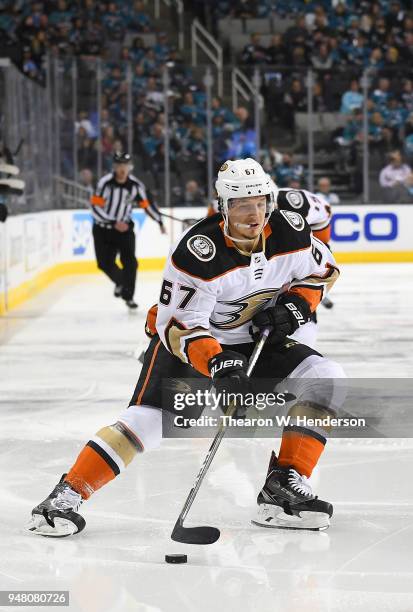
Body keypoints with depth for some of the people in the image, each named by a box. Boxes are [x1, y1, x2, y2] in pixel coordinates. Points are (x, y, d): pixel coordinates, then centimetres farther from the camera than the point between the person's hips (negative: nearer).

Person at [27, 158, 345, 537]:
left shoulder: (290, 231, -13)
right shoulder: (197, 252, -28)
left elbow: (323, 269, 7)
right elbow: (178, 326, -28)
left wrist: (294, 307, -11)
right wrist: (218, 363, -43)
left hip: (256, 341, 5)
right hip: (188, 339, -5)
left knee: (326, 377, -12)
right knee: (152, 415, -26)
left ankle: (285, 485, -10)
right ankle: (66, 496, -22)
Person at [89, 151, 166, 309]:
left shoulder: (136, 185, -8)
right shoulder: (105, 182, -18)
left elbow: (147, 204, 4)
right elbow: (95, 207, -18)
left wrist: (159, 222, 2)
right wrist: (114, 223, -21)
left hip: (125, 227, 2)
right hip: (103, 229, -2)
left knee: (130, 262, -11)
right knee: (105, 264, -4)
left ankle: (128, 296, 3)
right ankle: (120, 281, 28)